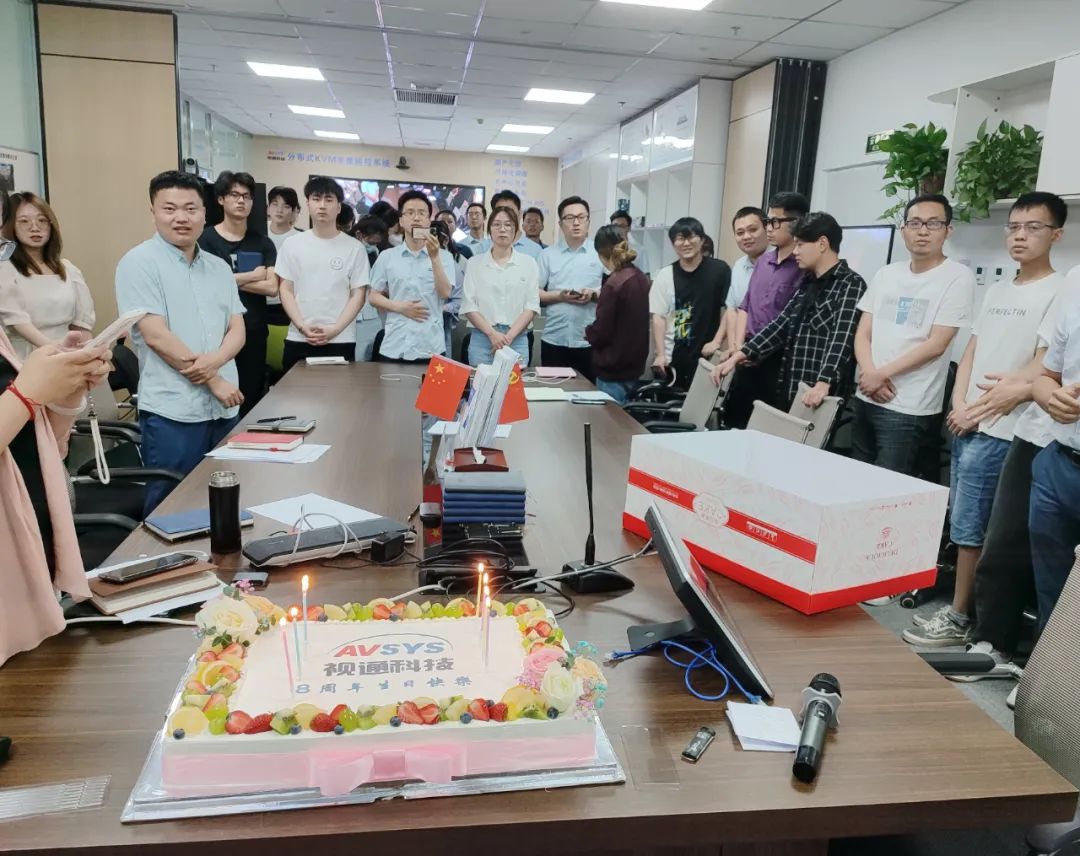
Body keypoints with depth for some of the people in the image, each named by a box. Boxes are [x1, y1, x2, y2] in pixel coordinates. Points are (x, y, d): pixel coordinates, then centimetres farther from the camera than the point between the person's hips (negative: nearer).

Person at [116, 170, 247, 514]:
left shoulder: (219, 267, 13)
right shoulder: (139, 263, -6)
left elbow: (237, 329, 8)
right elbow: (156, 335, -13)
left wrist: (215, 360, -14)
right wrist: (214, 381, -12)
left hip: (224, 407, 6)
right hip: (172, 411, -6)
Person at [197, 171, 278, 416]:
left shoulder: (262, 243, 9)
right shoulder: (205, 239, 1)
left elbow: (272, 288, -3)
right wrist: (252, 276, -5)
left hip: (254, 333, 3)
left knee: (252, 401, 8)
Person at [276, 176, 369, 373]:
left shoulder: (355, 248, 2)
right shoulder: (292, 244, 7)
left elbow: (358, 295, 0)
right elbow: (286, 291, 6)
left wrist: (334, 330, -11)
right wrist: (302, 326, -8)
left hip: (341, 341, -1)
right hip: (298, 340, 2)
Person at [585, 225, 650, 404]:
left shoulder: (614, 283, -20)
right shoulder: (640, 277, 5)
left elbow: (601, 332, -18)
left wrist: (588, 332, 2)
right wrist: (600, 296, 21)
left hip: (614, 370, -8)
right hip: (634, 365, 8)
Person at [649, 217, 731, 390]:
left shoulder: (719, 270, -1)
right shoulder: (665, 275, 2)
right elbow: (658, 316, 0)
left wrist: (716, 341, -7)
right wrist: (660, 354, -7)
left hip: (705, 354, -1)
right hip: (671, 357, 1)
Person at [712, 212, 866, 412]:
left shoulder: (851, 285, -8)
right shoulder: (807, 283, 17)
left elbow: (842, 339, -21)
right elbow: (781, 325, 15)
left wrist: (823, 384, -35)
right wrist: (737, 357, 6)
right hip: (790, 393, 8)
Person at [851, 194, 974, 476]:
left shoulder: (958, 277, -6)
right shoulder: (886, 274, 11)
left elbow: (936, 345, -12)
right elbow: (862, 334, 8)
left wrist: (882, 374, -11)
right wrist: (869, 374, -9)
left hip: (909, 410, -5)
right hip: (864, 399, 6)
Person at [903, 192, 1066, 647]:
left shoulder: (1059, 292, -6)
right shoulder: (996, 290, 15)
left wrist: (987, 407, -11)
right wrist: (958, 406, 1)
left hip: (1000, 431, -7)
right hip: (965, 424, 7)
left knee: (968, 525, -4)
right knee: (962, 523, 10)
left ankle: (958, 618, 7)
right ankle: (957, 602, 20)